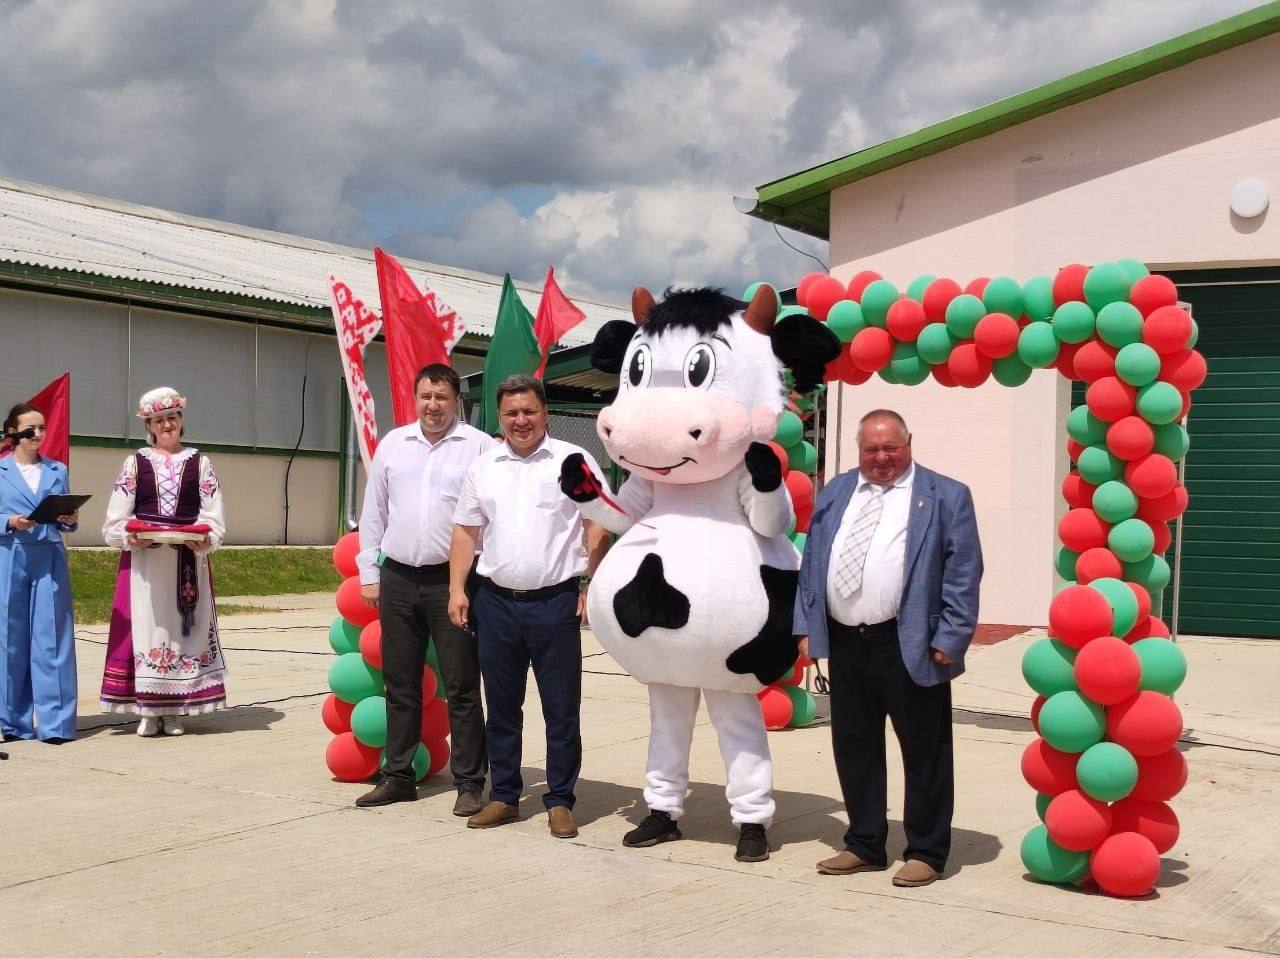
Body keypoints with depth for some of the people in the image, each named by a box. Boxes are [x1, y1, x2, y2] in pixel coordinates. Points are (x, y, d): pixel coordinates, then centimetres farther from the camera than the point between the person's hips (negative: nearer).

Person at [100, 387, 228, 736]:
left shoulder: (200, 463, 9)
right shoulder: (135, 463, 9)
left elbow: (214, 519, 2)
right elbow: (114, 522, 5)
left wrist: (204, 540, -17)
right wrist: (130, 537, -15)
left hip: (188, 561, 0)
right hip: (142, 560, 0)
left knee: (183, 628, 0)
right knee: (145, 627, -3)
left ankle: (175, 710, 6)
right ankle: (148, 710, 3)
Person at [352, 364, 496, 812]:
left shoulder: (480, 446, -2)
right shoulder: (392, 444, 11)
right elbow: (373, 513, 15)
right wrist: (368, 572, 10)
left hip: (452, 579, -4)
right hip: (397, 578, 4)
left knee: (461, 687, 0)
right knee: (400, 684, 12)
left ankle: (469, 782, 8)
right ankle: (398, 776, 22)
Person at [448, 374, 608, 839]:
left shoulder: (573, 460, -1)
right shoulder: (483, 466, 10)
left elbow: (599, 525, -1)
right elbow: (466, 530, 13)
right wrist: (457, 589, 5)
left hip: (556, 601, -4)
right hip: (496, 601, 4)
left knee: (561, 708, 2)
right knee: (501, 705, 11)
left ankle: (560, 801, 11)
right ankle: (504, 797, 22)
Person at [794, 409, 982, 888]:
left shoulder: (945, 497, 0)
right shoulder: (835, 493, 15)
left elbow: (963, 574, -5)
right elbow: (812, 562, 16)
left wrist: (949, 638, -12)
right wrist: (807, 626, 8)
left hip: (910, 647, -5)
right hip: (844, 643, 5)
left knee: (923, 752, 3)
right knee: (853, 748, 12)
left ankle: (925, 852, 14)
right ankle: (864, 845, 25)